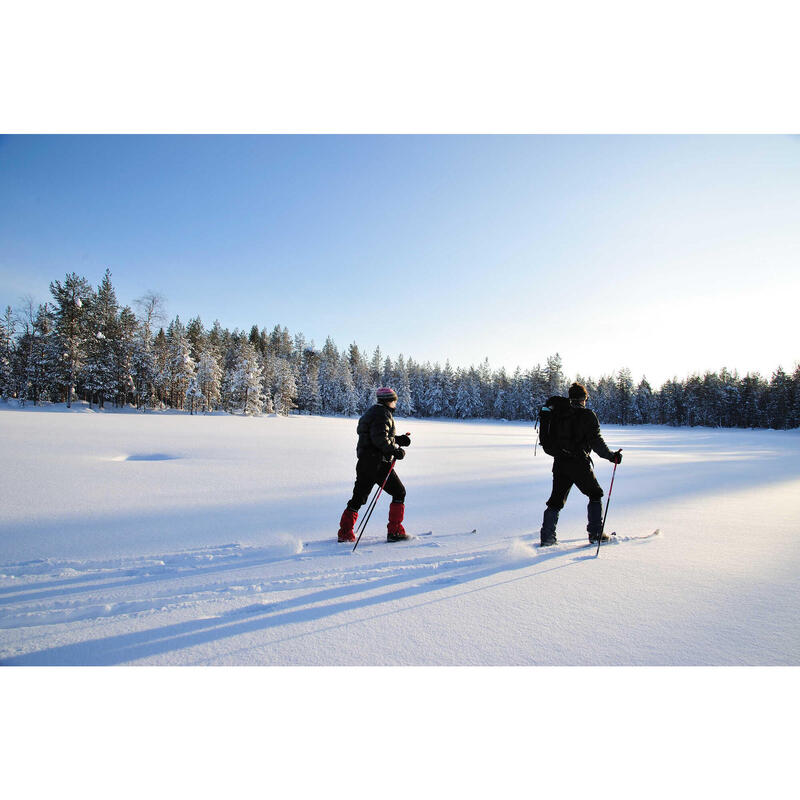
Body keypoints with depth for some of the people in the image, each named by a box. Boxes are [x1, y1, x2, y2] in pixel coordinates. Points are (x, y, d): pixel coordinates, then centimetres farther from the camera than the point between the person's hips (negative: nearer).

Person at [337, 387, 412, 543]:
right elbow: (380, 438, -22)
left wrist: (400, 440, 19)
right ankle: (395, 531, 4)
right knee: (399, 492, 3)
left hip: (364, 462, 10)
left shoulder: (373, 412, 21)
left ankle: (345, 533, 14)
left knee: (358, 496, 12)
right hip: (378, 462, -9)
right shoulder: (383, 414, -10)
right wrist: (396, 451, -16)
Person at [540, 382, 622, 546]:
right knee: (595, 495, 17)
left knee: (556, 501, 11)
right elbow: (596, 441, -12)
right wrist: (611, 456, -4)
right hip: (579, 463, -4)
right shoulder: (588, 415, -7)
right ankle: (596, 534, 15)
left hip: (560, 463, 5)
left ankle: (547, 538, 8)